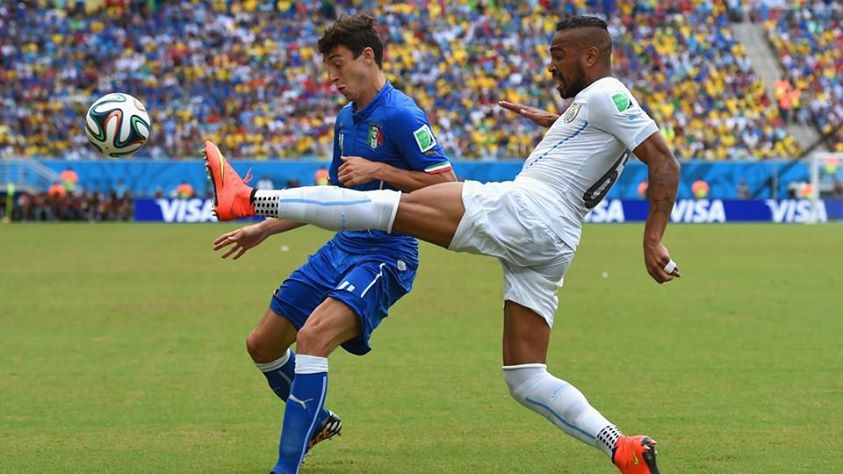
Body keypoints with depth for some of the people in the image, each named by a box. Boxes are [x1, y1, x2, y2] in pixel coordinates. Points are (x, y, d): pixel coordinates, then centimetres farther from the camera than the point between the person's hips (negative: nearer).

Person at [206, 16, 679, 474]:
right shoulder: (602, 101, 24)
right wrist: (553, 120, 54)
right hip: (550, 247, 9)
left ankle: (248, 198, -9)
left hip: (522, 210, -9)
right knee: (526, 379, 7)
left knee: (386, 205, -7)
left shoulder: (604, 95, -4)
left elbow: (665, 162, -14)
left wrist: (653, 240, -21)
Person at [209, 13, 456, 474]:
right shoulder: (345, 119, 12)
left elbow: (447, 185, -19)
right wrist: (262, 229, 22)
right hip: (341, 249, 9)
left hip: (384, 257, -9)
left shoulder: (400, 115, -14)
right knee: (262, 345, 12)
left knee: (312, 336, -30)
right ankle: (317, 421, 38)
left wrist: (377, 169, -21)